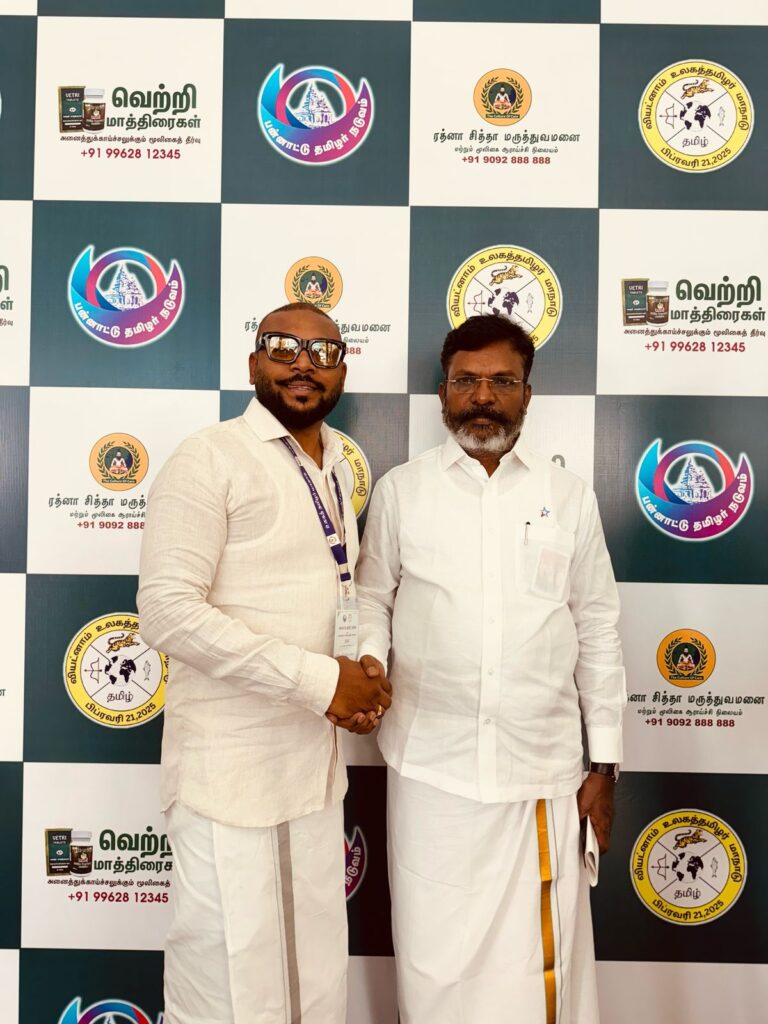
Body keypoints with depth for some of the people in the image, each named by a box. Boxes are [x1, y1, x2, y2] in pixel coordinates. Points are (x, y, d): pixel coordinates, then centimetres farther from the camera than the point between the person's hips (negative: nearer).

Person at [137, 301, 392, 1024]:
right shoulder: (210, 459, -10)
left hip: (316, 762, 7)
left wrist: (360, 682, 2)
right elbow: (169, 612, -19)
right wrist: (319, 680, -19)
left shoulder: (333, 470, 12)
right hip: (230, 767, -7)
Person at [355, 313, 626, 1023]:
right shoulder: (401, 490, 3)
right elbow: (372, 596, 8)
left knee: (542, 962, 7)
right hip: (431, 768, 0)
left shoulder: (570, 498, 5)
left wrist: (605, 765, 6)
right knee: (435, 961, 10)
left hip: (545, 771, 1)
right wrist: (369, 657, -13)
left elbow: (599, 633, 6)